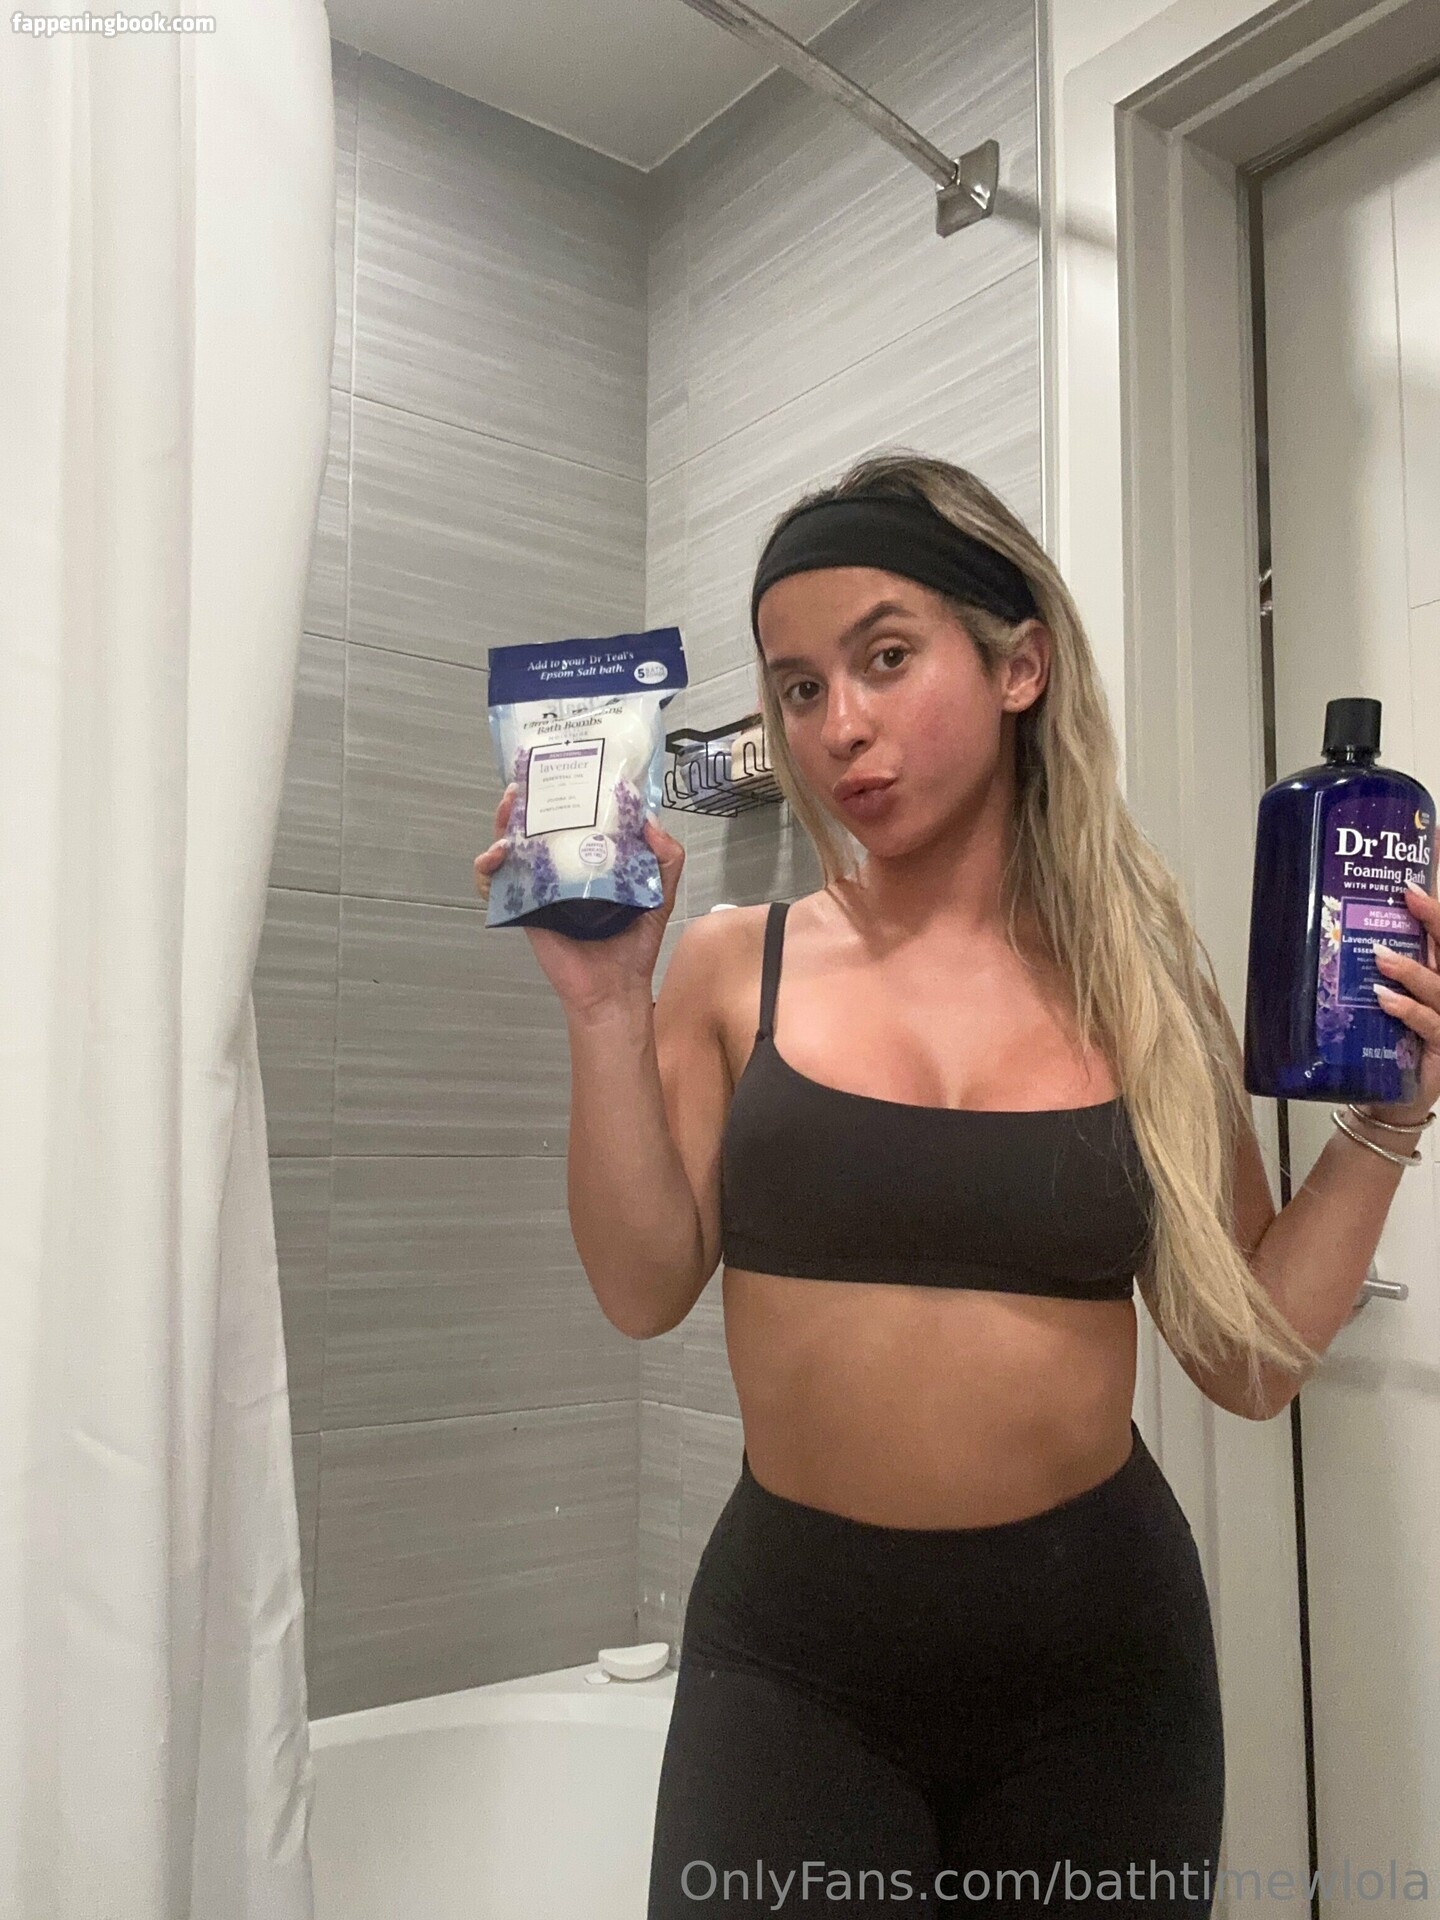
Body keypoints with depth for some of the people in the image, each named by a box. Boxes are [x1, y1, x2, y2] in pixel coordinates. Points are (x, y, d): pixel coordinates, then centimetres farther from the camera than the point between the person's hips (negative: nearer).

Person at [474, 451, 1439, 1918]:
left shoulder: (1138, 986, -2)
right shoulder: (734, 970, -3)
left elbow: (1252, 1361, 0)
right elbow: (645, 1289, -10)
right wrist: (607, 1005, -17)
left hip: (1098, 1647, 1)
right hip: (791, 1648, -1)